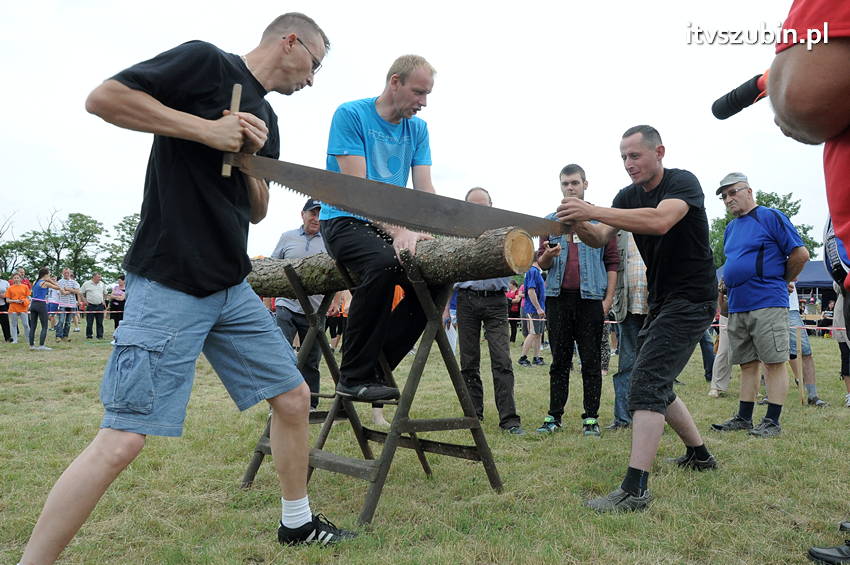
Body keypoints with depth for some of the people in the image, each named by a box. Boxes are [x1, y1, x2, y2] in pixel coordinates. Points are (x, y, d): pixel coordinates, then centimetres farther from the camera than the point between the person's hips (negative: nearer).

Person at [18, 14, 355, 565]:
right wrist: (205, 129, -15)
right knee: (123, 440, -11)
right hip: (168, 286, -8)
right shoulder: (205, 62, -4)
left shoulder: (266, 118, 19)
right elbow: (104, 97, -12)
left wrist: (250, 155, 1)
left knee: (294, 398, 10)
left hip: (232, 288, 9)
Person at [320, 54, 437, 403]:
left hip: (390, 227, 6)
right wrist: (398, 231, -30)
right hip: (345, 221, -6)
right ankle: (354, 376, -21)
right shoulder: (350, 114, -8)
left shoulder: (417, 129, 10)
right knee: (384, 263, -36)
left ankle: (374, 367, 0)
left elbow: (424, 190, 1)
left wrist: (432, 235, -18)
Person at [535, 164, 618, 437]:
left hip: (591, 298, -2)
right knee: (559, 360, 7)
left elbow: (612, 261, 3)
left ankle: (591, 418, 12)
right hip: (558, 296, 2)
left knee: (591, 361, 3)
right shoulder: (550, 220, 13)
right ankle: (554, 416, 13)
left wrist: (609, 298, -5)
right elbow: (541, 263, 14)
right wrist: (547, 256, -10)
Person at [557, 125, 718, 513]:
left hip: (692, 299, -9)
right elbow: (601, 239, -4)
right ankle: (699, 455, 35)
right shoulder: (628, 197, 7)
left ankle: (635, 488, -24)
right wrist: (581, 226, -27)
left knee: (647, 379, -21)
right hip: (661, 302, 9)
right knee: (656, 385, 16)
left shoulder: (683, 183, -14)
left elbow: (660, 221, -35)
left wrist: (592, 211, -40)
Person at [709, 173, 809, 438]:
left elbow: (801, 254, -7)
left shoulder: (770, 217, -4)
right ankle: (744, 418, 18)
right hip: (737, 307, 8)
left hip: (768, 304, -7)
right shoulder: (731, 228, 18)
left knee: (774, 362, -2)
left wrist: (783, 281, 4)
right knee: (747, 364, 12)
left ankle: (772, 421, 3)